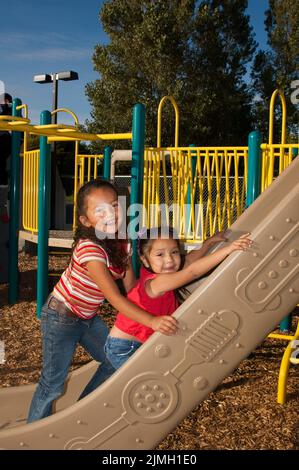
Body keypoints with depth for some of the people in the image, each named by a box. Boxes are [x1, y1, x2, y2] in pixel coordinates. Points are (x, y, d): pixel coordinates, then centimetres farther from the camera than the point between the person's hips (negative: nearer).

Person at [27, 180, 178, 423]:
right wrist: (153, 321, -47)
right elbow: (114, 296, -39)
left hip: (88, 316, 8)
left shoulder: (122, 244, -9)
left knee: (115, 361, 14)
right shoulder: (89, 248, -33)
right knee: (53, 382, -2)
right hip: (61, 317, -8)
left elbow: (132, 287, -6)